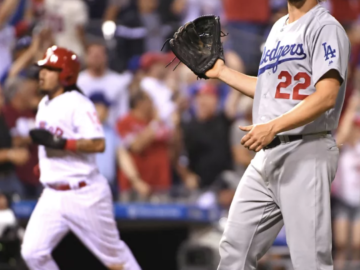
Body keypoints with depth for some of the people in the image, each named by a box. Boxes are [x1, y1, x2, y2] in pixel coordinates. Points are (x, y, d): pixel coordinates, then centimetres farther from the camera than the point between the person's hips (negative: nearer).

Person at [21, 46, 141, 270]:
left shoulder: (78, 104, -14)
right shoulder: (45, 104, 11)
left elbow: (98, 144, -25)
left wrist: (59, 142, -28)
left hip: (84, 194, -8)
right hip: (53, 195, 8)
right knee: (32, 251, -4)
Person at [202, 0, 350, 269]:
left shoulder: (325, 28, -8)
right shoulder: (279, 29, 20)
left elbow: (326, 96, -20)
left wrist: (273, 127, -28)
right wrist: (222, 72, 28)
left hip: (307, 154, -9)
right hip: (266, 155, 9)